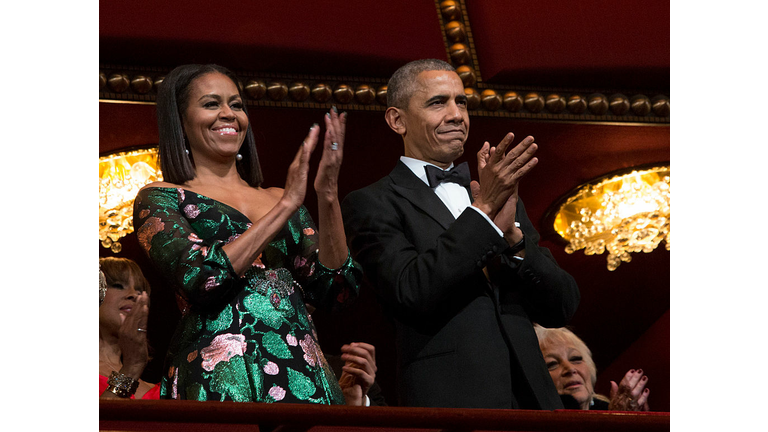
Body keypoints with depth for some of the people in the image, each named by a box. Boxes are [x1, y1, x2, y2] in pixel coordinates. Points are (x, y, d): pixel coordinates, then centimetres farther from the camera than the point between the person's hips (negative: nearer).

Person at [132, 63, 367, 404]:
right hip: (219, 379, -4)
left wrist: (328, 196, -4)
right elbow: (198, 279, -12)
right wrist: (286, 206, -10)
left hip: (303, 376, 4)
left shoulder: (280, 199, 19)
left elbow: (335, 292, 8)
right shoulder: (160, 198, 6)